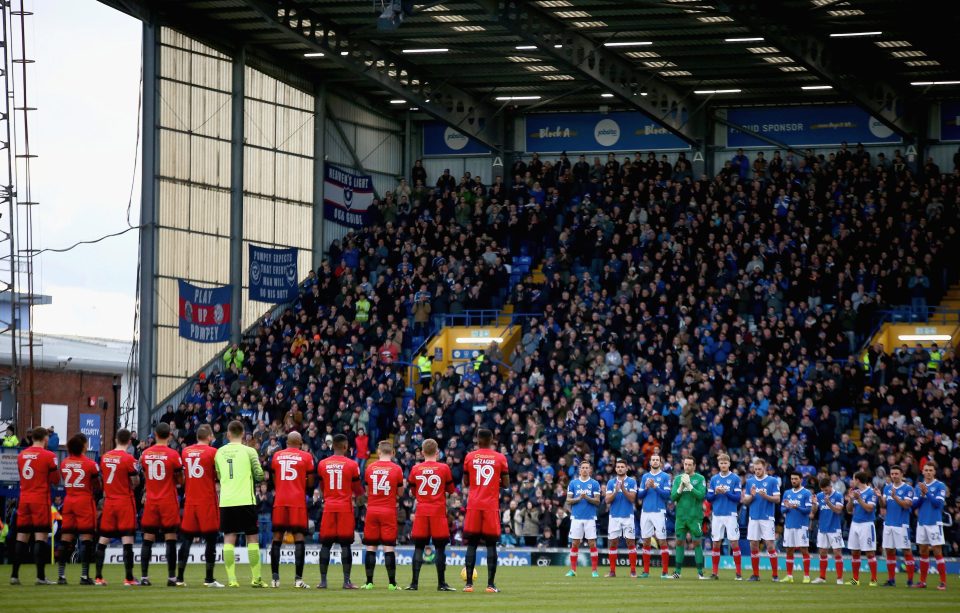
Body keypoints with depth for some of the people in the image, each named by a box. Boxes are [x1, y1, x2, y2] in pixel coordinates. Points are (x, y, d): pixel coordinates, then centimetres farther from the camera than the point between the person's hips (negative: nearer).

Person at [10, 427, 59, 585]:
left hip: (24, 499, 5)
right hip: (41, 500, -5)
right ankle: (40, 576, -10)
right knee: (41, 536, -5)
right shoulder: (49, 456, -7)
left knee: (21, 537, 8)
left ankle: (14, 575, 6)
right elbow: (55, 480, -5)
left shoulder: (21, 455, 10)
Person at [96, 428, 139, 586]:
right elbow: (136, 483, -9)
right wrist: (137, 472, 10)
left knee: (103, 539, 10)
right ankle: (128, 577, -8)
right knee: (127, 539, -4)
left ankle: (98, 577, 10)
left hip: (109, 501, 5)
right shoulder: (128, 459, -11)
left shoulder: (105, 457, 6)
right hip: (125, 501, -5)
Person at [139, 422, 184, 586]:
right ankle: (171, 578, -3)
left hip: (151, 501, 3)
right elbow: (180, 481, -3)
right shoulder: (173, 455, -8)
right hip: (169, 502, -3)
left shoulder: (145, 454, 2)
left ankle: (144, 577, 4)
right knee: (170, 539, -1)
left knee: (148, 539, 7)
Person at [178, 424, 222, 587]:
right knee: (210, 539, 0)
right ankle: (209, 579, -2)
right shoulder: (212, 452, -6)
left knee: (186, 539, 8)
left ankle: (179, 577, 6)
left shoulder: (185, 452, 8)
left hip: (190, 500, 4)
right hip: (207, 500, -4)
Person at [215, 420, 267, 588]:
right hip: (245, 500, -2)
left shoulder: (220, 452, 7)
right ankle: (256, 578, 4)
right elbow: (259, 475, -1)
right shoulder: (249, 451, -3)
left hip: (226, 501, 2)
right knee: (252, 538, 6)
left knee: (229, 539, 5)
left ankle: (231, 579, -3)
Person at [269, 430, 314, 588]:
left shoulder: (277, 456, 10)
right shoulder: (306, 457, 2)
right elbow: (310, 483, 3)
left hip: (280, 500, 3)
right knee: (299, 537, -3)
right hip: (298, 501, -3)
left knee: (277, 538, 7)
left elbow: (274, 481, 15)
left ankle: (275, 577, 5)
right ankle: (298, 578, -10)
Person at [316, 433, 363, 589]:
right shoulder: (351, 465, -4)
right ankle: (346, 581, -4)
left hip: (329, 506, 2)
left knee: (326, 544, 6)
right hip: (345, 506, -2)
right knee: (345, 544, -1)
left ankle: (323, 580, 4)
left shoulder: (322, 464, 3)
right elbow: (358, 490, 5)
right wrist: (359, 494, 28)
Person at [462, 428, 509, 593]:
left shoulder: (470, 457, 3)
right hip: (491, 505, -1)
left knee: (471, 544, 5)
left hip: (473, 505, 1)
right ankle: (491, 584, -3)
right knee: (491, 544, 1)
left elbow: (465, 483, 10)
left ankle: (469, 583, 1)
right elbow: (506, 484, 3)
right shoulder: (500, 458, 1)